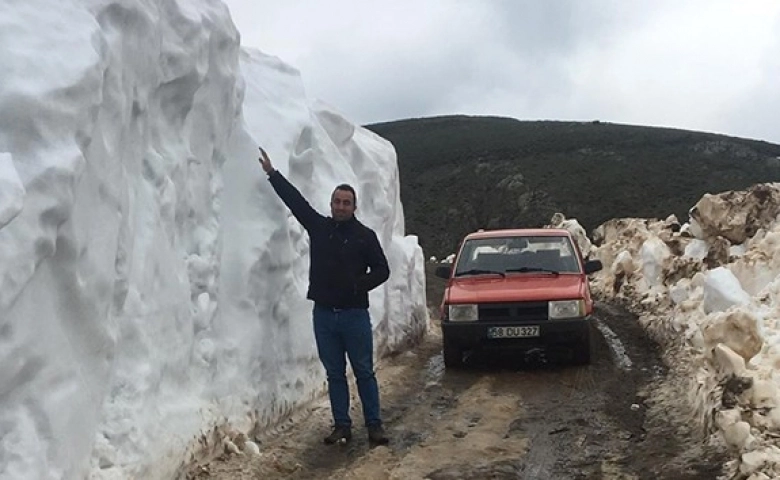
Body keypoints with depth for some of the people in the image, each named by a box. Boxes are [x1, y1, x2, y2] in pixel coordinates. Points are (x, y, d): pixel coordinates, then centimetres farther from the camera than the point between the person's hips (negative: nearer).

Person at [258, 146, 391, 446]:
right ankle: (342, 426, 16)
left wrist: (359, 285, -15)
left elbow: (382, 270, 1)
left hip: (355, 314, -3)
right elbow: (295, 200, 7)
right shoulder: (318, 227, 7)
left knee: (364, 372, 2)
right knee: (334, 374, 8)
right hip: (324, 313, 3)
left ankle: (374, 425, 11)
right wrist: (272, 174, 3)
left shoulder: (365, 236, 0)